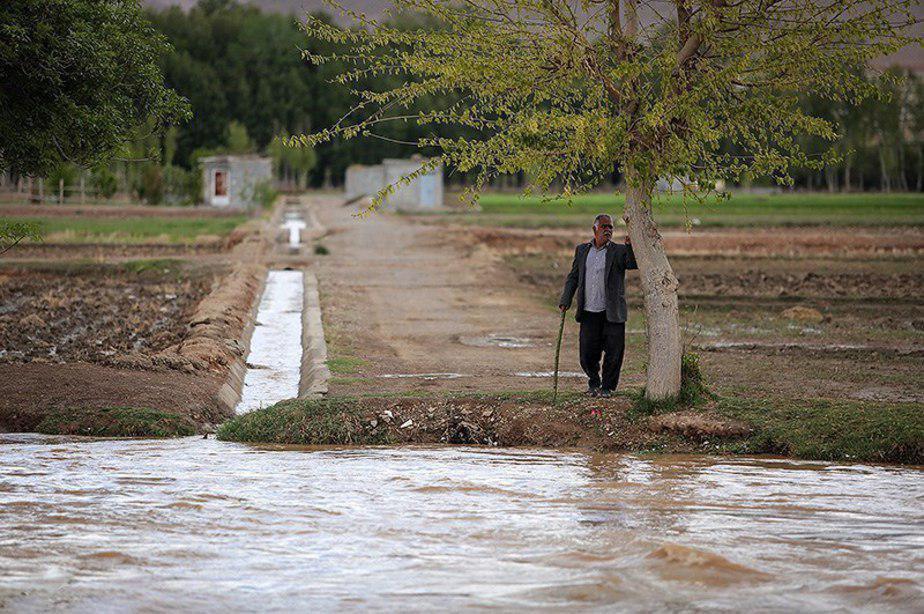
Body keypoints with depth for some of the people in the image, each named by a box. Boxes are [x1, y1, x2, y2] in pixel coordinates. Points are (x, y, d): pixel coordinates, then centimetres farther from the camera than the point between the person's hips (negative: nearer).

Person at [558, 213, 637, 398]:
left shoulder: (619, 251, 2)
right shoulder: (582, 250, 12)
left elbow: (633, 264, -16)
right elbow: (573, 277, 15)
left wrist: (630, 246, -31)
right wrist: (565, 301, 6)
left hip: (612, 313, -2)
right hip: (589, 313, 2)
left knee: (613, 352, -1)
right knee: (587, 354, 5)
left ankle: (607, 387, 17)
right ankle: (594, 383, 29)